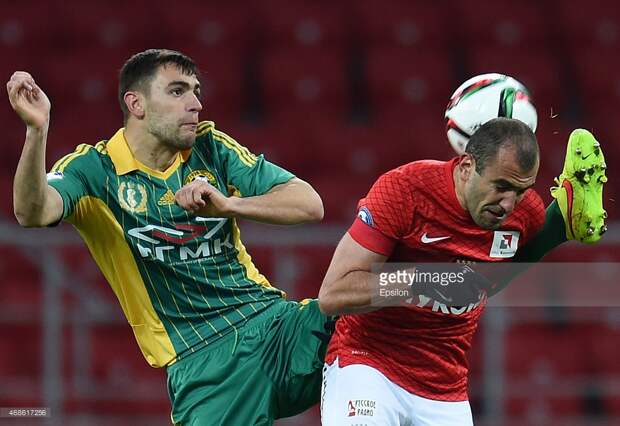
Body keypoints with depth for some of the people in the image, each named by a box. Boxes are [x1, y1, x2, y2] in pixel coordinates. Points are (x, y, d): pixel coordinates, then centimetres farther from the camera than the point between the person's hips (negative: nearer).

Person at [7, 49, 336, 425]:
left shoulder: (212, 148, 9)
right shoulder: (93, 169, 0)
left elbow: (310, 205, 3)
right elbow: (33, 213, -21)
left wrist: (229, 204, -14)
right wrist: (37, 129, -36)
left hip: (278, 323, 2)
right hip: (204, 361, -2)